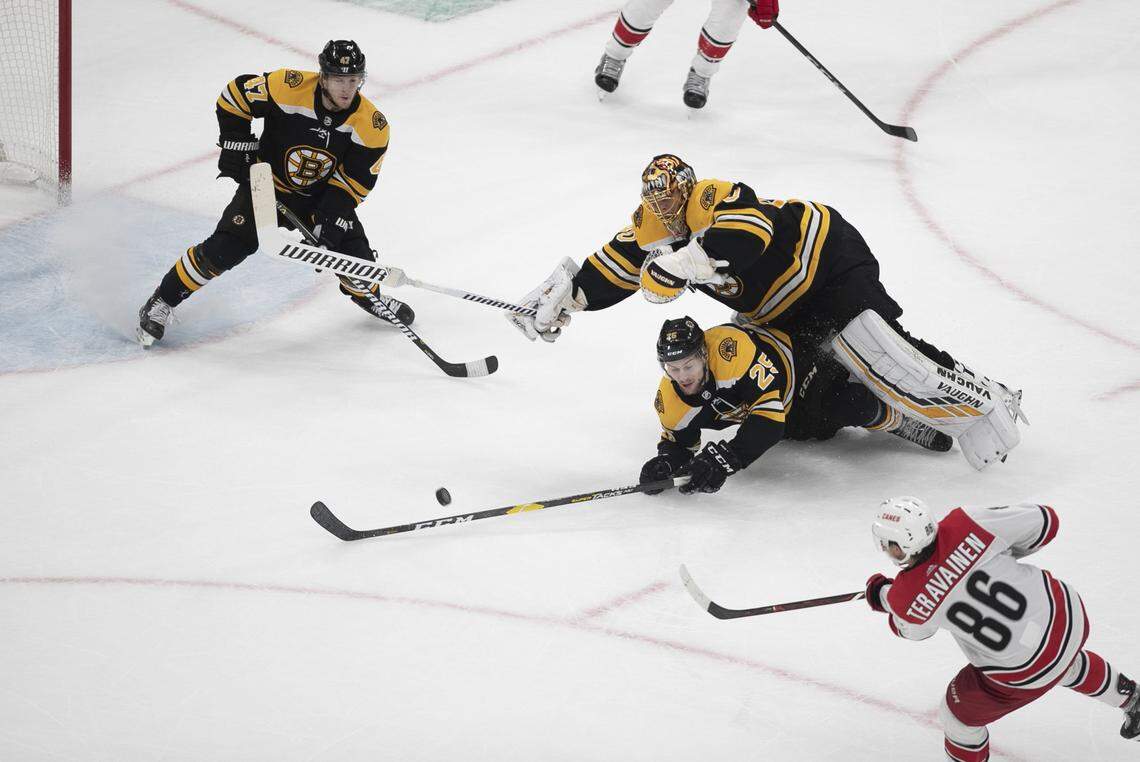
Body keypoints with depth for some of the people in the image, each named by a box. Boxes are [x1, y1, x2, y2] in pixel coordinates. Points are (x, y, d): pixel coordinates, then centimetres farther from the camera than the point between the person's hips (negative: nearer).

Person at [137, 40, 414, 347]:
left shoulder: (371, 125, -19)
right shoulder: (289, 87, -27)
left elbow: (357, 180, -11)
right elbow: (235, 94, -12)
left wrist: (334, 214, -22)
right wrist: (236, 146, -13)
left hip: (321, 195, 2)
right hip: (267, 185, -2)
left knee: (354, 251, -7)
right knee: (223, 250, -15)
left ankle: (367, 295, 29)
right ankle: (163, 301, 2)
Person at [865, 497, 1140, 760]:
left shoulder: (905, 598, -21)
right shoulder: (965, 524, -18)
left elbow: (913, 628, 6)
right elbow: (1044, 522, -7)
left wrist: (880, 595, 24)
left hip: (1028, 673, -5)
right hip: (1070, 616, 5)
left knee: (959, 713, 23)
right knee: (1069, 665, 41)